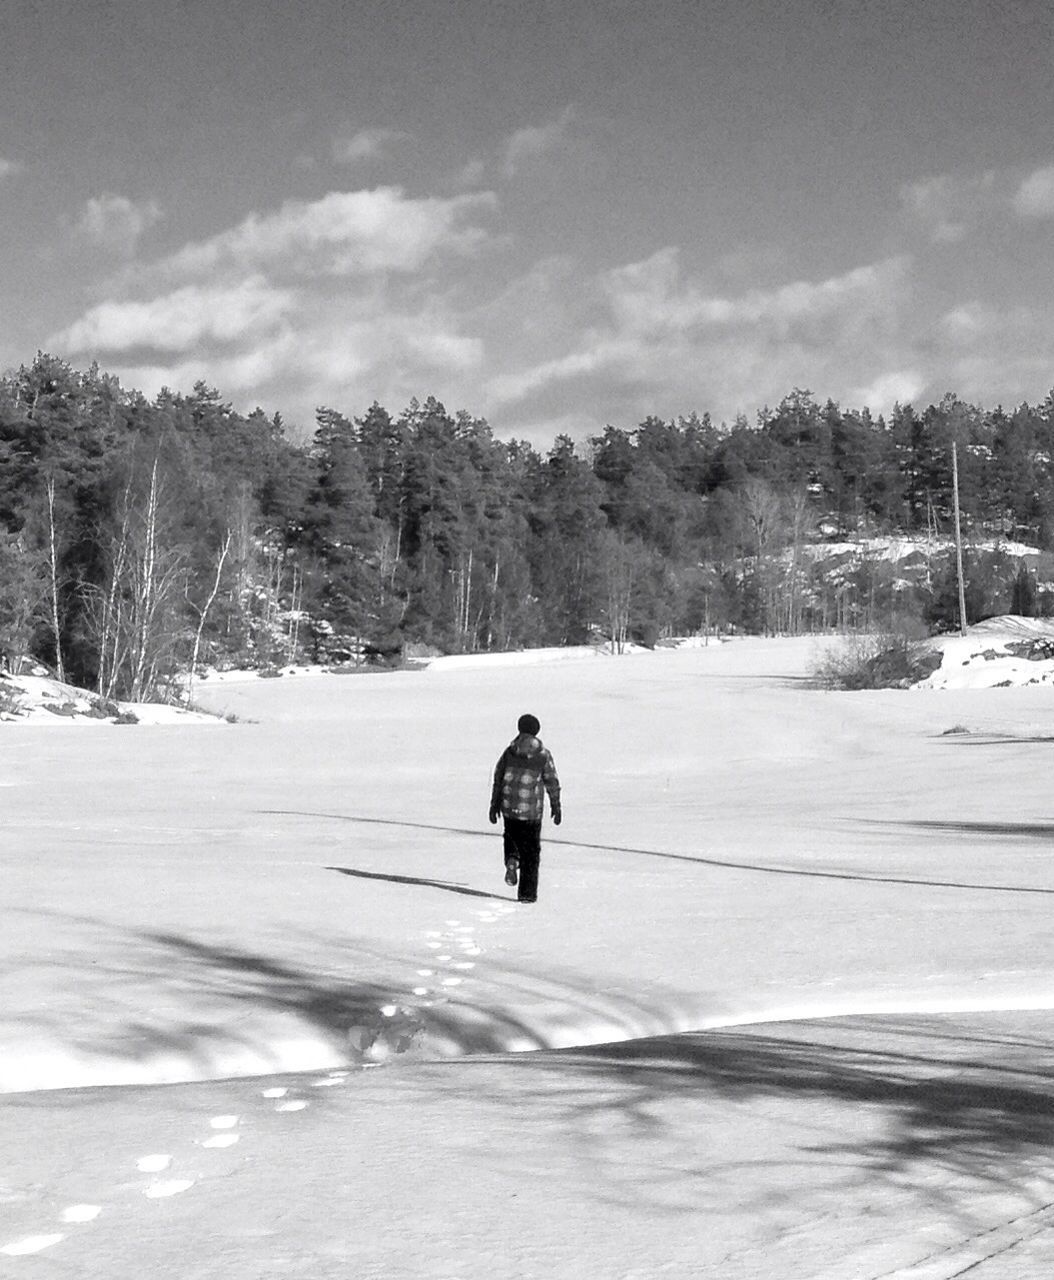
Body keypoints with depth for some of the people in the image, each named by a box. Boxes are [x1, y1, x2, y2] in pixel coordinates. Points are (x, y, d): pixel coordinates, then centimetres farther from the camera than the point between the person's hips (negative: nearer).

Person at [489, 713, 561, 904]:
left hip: (509, 807, 2)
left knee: (512, 836, 26)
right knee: (531, 851, 6)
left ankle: (512, 860, -5)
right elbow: (552, 783, 1)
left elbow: (498, 779, 5)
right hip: (532, 810, -2)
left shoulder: (509, 752, 2)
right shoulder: (543, 756, -3)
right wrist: (556, 807, 12)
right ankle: (527, 892, 4)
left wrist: (494, 804, 13)